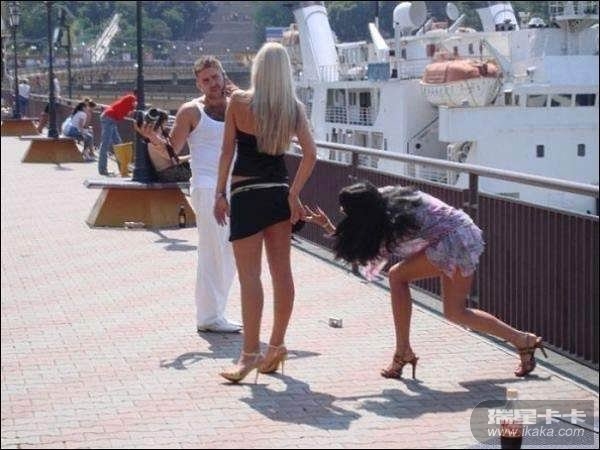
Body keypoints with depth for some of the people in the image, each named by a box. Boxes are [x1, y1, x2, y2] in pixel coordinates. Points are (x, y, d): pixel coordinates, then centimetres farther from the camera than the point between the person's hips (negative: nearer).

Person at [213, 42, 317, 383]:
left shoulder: (239, 102, -7)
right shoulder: (294, 108, 1)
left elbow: (228, 150, -6)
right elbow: (311, 154, -6)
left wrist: (220, 193, 0)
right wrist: (294, 194, 0)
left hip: (246, 195, -4)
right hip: (279, 193, 4)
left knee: (250, 275, -4)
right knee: (282, 271, 8)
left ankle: (251, 353, -6)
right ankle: (277, 346, 17)